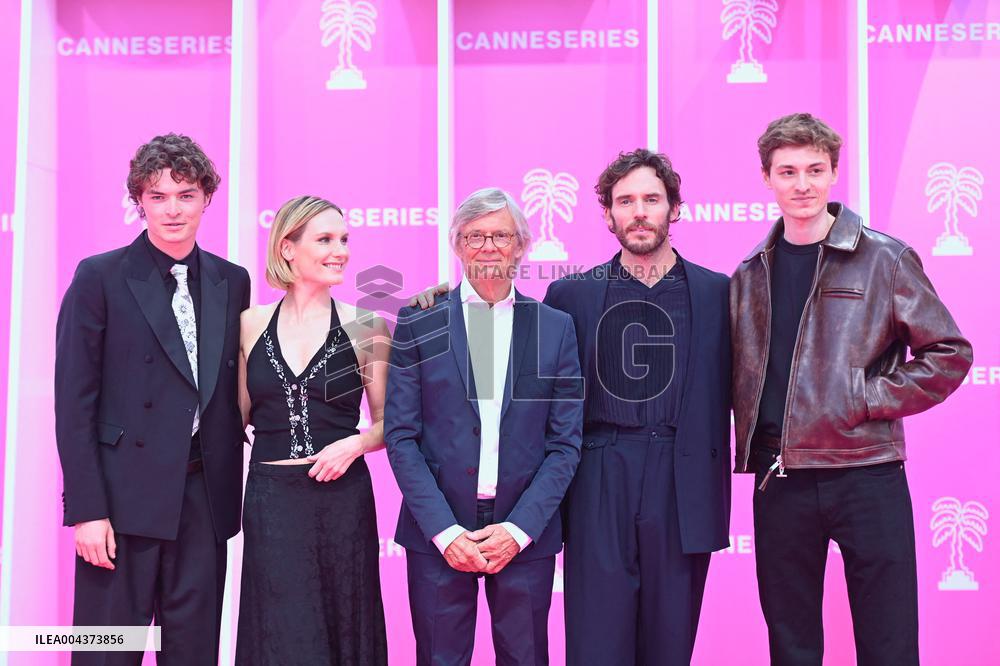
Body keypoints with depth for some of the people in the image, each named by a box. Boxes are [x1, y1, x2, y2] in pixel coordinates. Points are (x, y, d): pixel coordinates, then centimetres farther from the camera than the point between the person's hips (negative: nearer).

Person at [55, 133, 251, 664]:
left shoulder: (233, 281, 10)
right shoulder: (100, 278, -2)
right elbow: (74, 401, -6)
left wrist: (230, 489, 5)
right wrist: (86, 510, -11)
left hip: (204, 497, 4)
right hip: (125, 496, -3)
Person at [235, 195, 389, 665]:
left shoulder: (363, 326, 0)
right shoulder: (251, 325, 4)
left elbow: (386, 422, 5)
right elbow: (239, 416, 13)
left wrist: (357, 442, -13)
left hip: (342, 500, 0)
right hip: (270, 502, 1)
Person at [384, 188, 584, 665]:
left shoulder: (555, 328, 5)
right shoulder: (419, 323, 3)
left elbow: (566, 442, 3)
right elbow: (401, 436, 0)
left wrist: (519, 528, -8)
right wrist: (445, 530, -9)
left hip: (526, 534, 1)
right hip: (437, 535, 0)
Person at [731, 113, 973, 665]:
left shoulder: (884, 259, -1)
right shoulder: (750, 277, 10)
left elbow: (949, 353, -1)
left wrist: (869, 398, -9)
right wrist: (749, 448, 3)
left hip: (866, 474, -3)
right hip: (779, 481, 3)